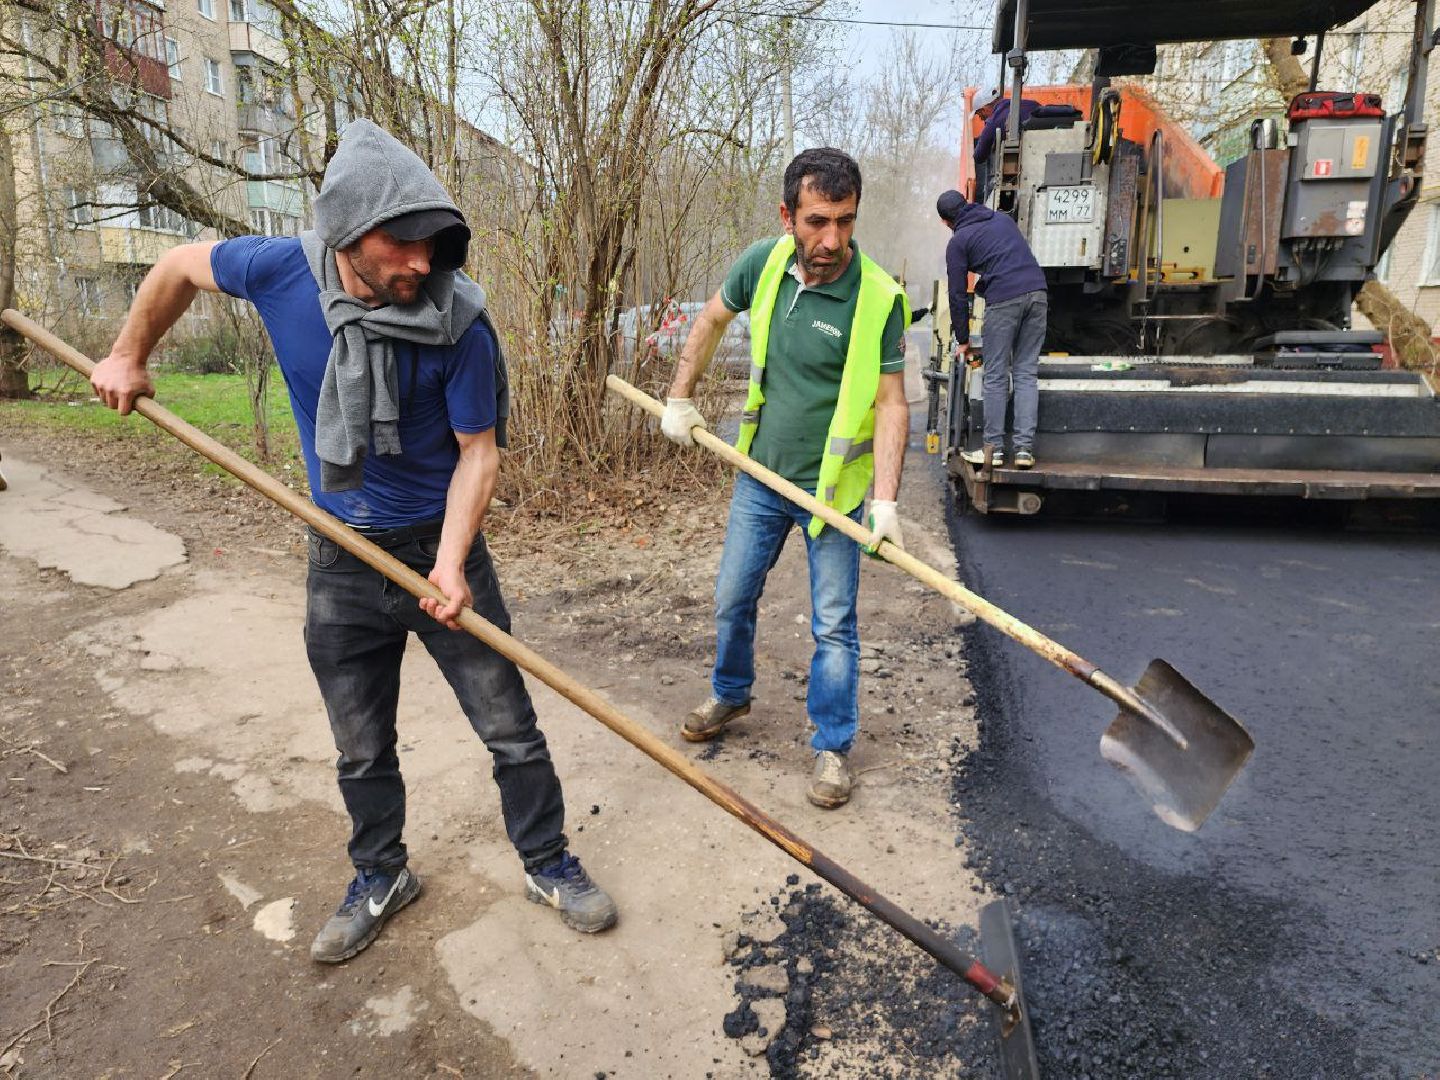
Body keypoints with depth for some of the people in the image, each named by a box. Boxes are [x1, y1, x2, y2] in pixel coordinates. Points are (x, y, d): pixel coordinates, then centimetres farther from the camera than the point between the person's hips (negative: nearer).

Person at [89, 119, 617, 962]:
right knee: (362, 750, 17)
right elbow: (182, 266, 9)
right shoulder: (281, 271, -12)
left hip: (440, 551, -2)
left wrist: (450, 561, -24)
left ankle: (549, 865, 29)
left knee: (511, 730, 7)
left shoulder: (459, 325, -20)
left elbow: (478, 452, -13)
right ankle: (381, 878, 40)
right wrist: (129, 357, 17)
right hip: (342, 562, 3)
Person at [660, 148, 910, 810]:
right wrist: (680, 396, 10)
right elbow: (712, 319, 12)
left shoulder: (878, 298, -19)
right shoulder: (765, 263, -7)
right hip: (760, 476, 4)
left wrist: (886, 500, -27)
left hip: (832, 485, -4)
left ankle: (832, 747, 23)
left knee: (833, 625, 4)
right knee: (732, 600, 18)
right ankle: (730, 695, 44)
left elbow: (891, 403, -18)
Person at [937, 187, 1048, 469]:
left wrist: (963, 339, 13)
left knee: (995, 377, 3)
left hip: (1003, 300, -5)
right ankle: (1025, 448, 3)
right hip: (1037, 293, 5)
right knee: (1026, 374, 6)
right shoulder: (1003, 218, 23)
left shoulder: (958, 241, 7)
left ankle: (994, 448, 3)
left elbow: (958, 294, 6)